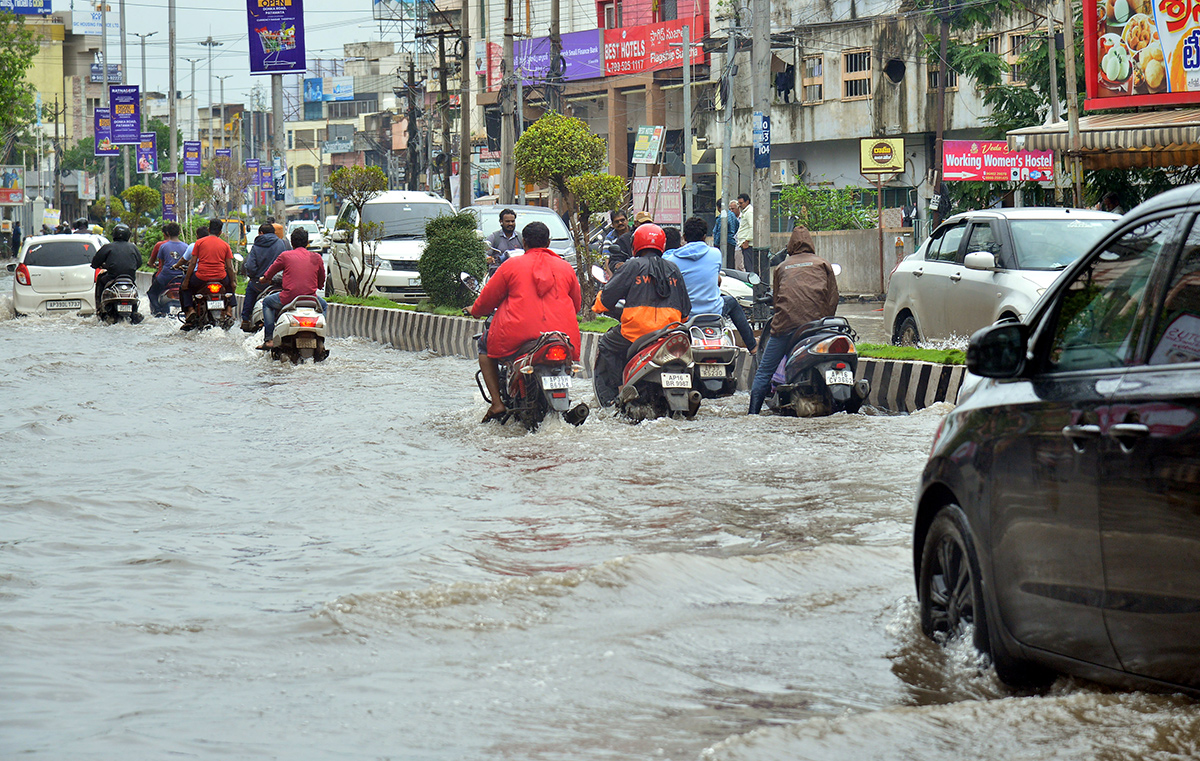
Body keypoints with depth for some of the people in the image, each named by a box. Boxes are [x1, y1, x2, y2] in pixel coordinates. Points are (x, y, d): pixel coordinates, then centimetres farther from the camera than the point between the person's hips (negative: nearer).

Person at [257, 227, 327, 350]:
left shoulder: (285, 256, 1)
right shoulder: (316, 258, 7)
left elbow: (267, 276, 13)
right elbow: (321, 283, 16)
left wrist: (263, 279, 37)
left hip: (289, 297, -2)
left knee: (267, 302, 26)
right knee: (324, 305, 35)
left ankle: (268, 339, 15)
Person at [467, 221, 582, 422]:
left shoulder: (511, 265, 2)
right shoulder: (565, 268, 11)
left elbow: (488, 298, 9)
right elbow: (576, 303, 21)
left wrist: (475, 310, 32)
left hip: (517, 334, -3)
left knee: (485, 346, 24)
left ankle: (496, 403, 7)